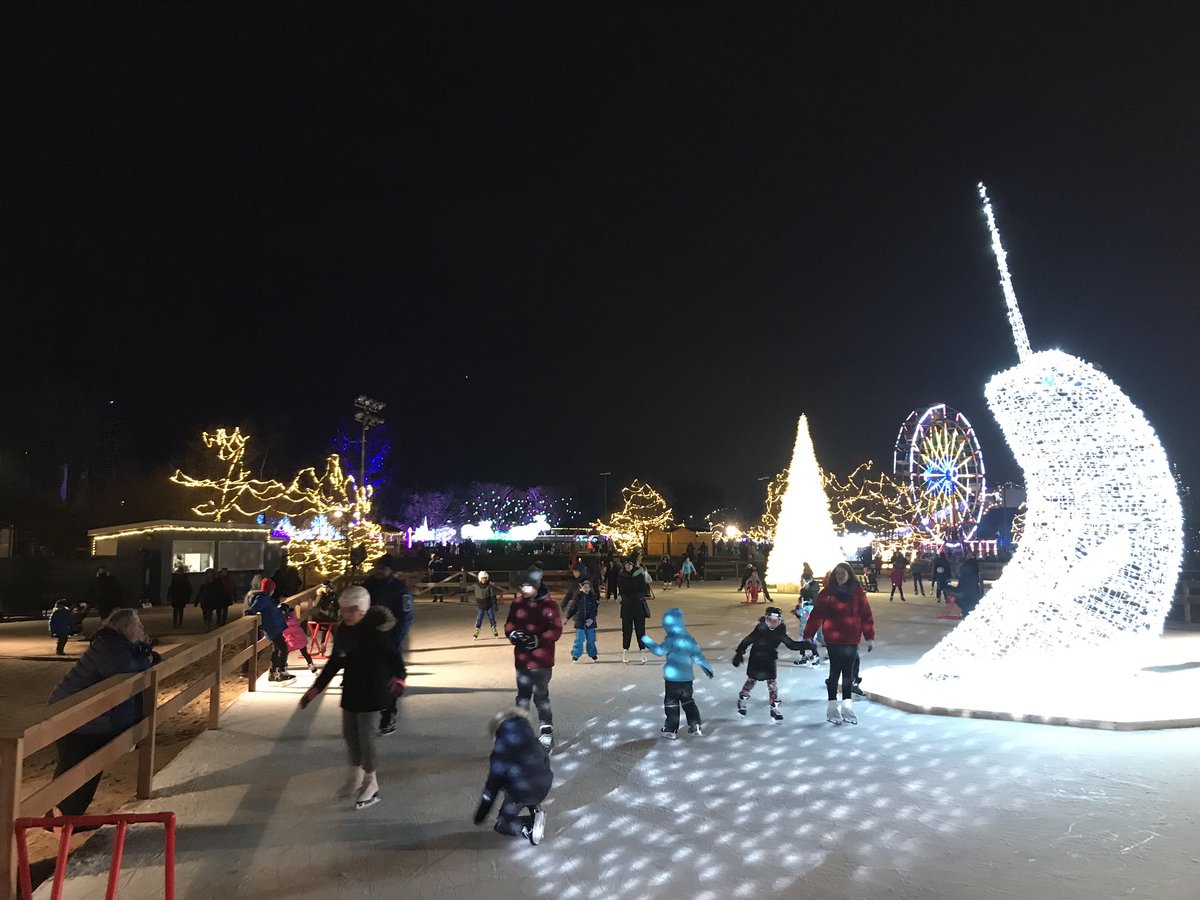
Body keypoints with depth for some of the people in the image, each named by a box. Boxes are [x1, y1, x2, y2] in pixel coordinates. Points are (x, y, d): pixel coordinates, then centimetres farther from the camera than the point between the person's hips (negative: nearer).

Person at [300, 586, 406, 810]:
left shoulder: (377, 631, -20)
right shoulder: (343, 631, 0)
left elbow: (393, 656, -14)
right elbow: (335, 662, 9)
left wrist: (399, 677, -27)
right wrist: (316, 688, 10)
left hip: (371, 690, -7)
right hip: (351, 689, 7)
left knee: (365, 735, -3)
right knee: (349, 733, 15)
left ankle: (371, 785, 16)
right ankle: (355, 777, 36)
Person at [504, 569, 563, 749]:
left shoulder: (548, 605, -12)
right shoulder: (518, 603, 2)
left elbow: (556, 630, -14)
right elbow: (509, 623, 12)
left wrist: (538, 640, -24)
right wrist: (511, 633, -10)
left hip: (542, 660, -5)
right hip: (522, 659, 5)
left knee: (541, 696, 1)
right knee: (522, 695, 14)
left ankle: (546, 731, 16)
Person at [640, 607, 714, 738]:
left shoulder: (671, 639, -16)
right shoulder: (689, 638, 5)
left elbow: (660, 650, -17)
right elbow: (697, 654, 9)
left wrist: (646, 641, -8)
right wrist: (707, 668, 19)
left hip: (673, 677, -7)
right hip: (687, 677, 7)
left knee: (671, 703, 4)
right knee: (687, 700, 20)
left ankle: (671, 730, 9)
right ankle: (696, 726, 18)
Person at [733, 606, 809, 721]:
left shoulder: (780, 633, -10)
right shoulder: (760, 630, -20)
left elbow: (792, 644, -6)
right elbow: (747, 641, -13)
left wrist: (808, 644, -16)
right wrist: (739, 653, -11)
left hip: (769, 662, 3)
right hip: (755, 660, -3)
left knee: (773, 682, -1)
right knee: (751, 680, 10)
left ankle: (774, 708, 10)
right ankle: (741, 700, 33)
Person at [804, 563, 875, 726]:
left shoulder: (857, 593, 2)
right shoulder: (827, 592, -3)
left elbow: (866, 615, 3)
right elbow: (816, 614, -5)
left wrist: (869, 637, 0)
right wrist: (808, 635, -8)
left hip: (851, 640, 2)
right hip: (833, 639, -2)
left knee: (848, 672, 11)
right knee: (835, 671, -1)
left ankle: (847, 708, 21)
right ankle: (832, 708, 8)